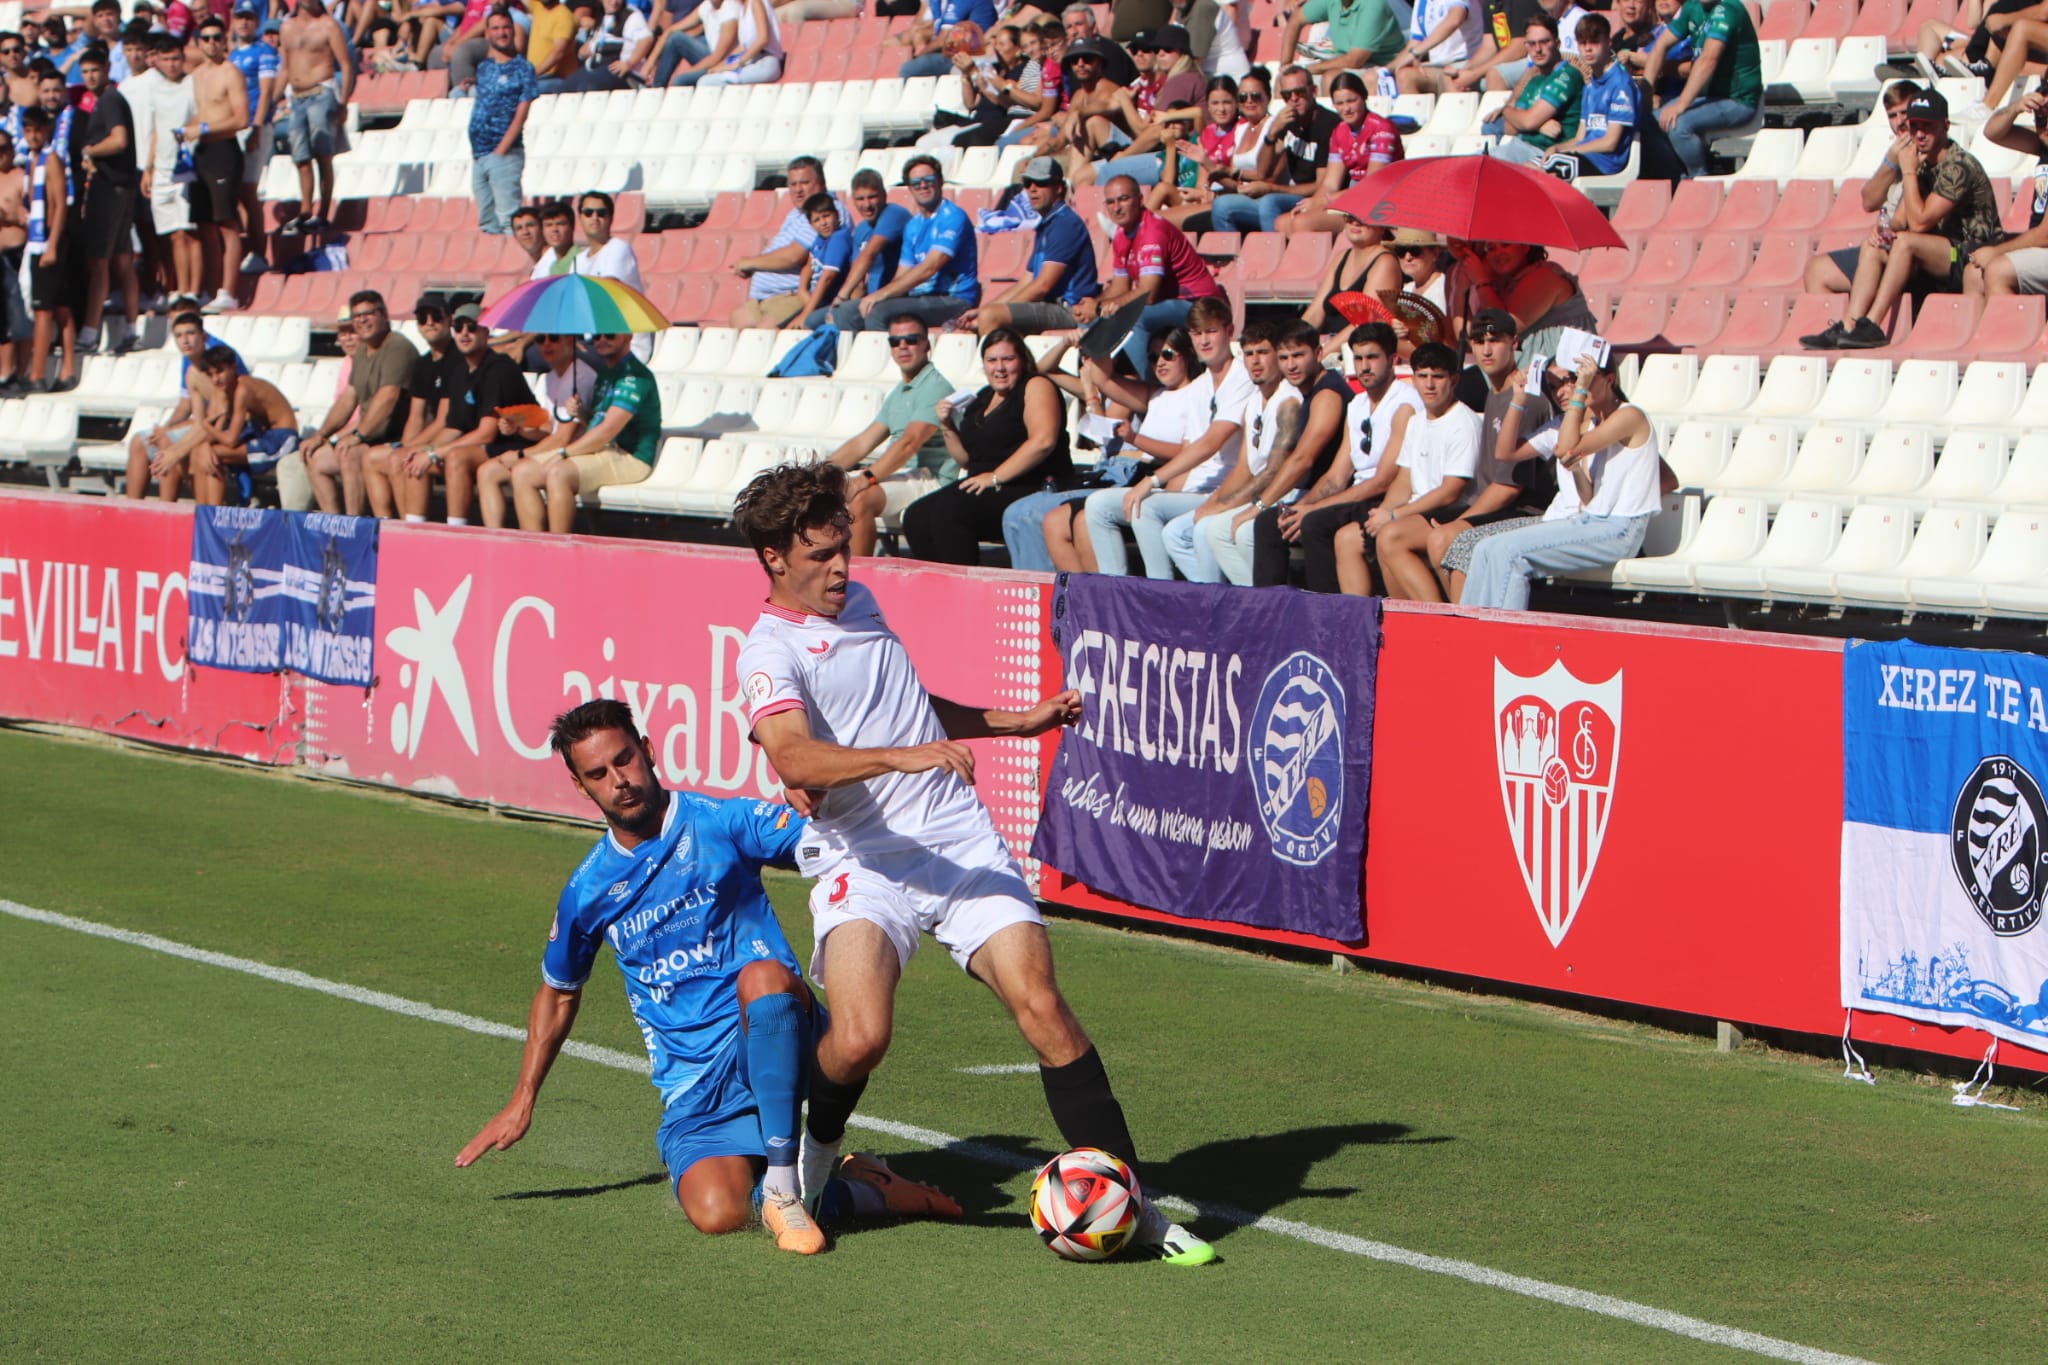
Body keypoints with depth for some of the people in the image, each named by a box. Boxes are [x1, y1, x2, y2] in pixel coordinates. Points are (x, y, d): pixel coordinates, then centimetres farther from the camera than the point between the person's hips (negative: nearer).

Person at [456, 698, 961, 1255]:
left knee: (762, 975, -39)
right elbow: (557, 994, 27)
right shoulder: (588, 890, 10)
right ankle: (856, 1189, 0)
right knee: (717, 1212, -28)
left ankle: (782, 1186, -31)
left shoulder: (722, 823, 0)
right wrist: (521, 1102, 24)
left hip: (770, 1044, -3)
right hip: (694, 1085, 3)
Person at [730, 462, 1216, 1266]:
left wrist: (1014, 722, 34)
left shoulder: (858, 602, 17)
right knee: (861, 1035, -24)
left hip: (963, 839, 5)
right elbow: (792, 758, -27)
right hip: (864, 864, -5)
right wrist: (899, 756, -39)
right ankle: (815, 1152, 11)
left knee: (1040, 1004, -12)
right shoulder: (770, 654, -7)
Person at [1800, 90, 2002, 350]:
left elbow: (1919, 222, -21)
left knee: (1906, 242, -29)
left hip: (1975, 256, -9)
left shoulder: (1958, 166, -17)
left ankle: (1870, 326, -27)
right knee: (1871, 248, -6)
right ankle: (1850, 325, -21)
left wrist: (1909, 172, -15)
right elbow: (1901, 220, 10)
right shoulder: (1923, 165, 10)